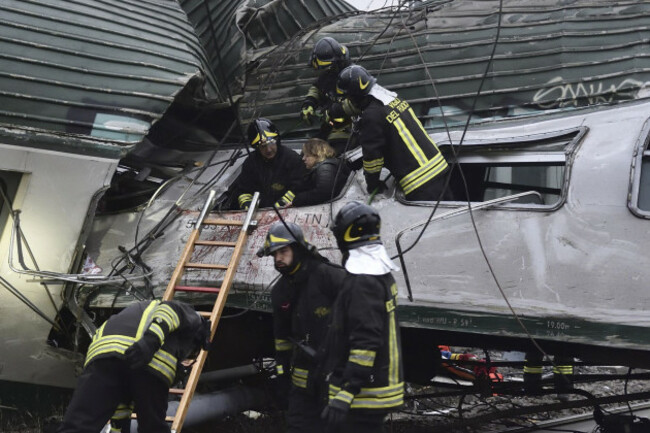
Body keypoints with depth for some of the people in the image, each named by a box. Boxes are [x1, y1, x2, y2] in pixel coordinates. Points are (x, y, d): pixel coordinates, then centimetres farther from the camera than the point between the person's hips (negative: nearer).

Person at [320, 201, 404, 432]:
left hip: (363, 394, -10)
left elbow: (366, 342, -27)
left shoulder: (363, 282, -20)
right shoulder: (381, 274, 12)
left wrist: (346, 394, -29)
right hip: (377, 387, 10)